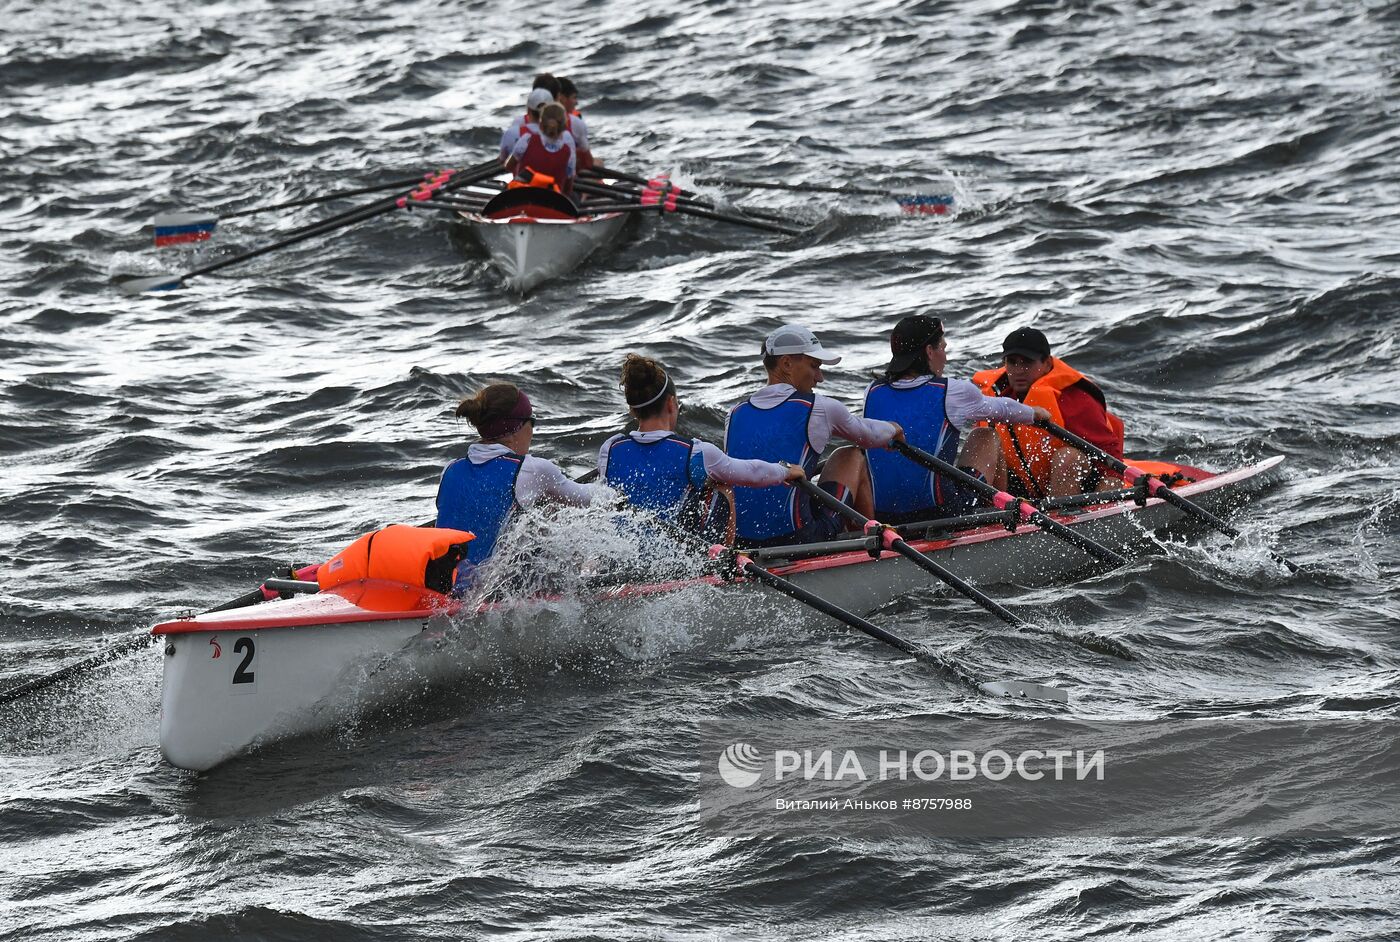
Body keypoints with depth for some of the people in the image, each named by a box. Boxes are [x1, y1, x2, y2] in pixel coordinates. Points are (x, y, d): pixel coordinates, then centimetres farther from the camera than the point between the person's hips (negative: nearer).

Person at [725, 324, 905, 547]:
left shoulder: (735, 414, 7)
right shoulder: (819, 408, -4)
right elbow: (870, 436, 15)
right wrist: (893, 429, 40)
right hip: (797, 538, -5)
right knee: (852, 455, 19)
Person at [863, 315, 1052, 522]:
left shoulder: (872, 393, 4)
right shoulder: (952, 392, -7)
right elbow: (1003, 409, 14)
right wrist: (1035, 413, 38)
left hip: (883, 518, 4)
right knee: (985, 437, 21)